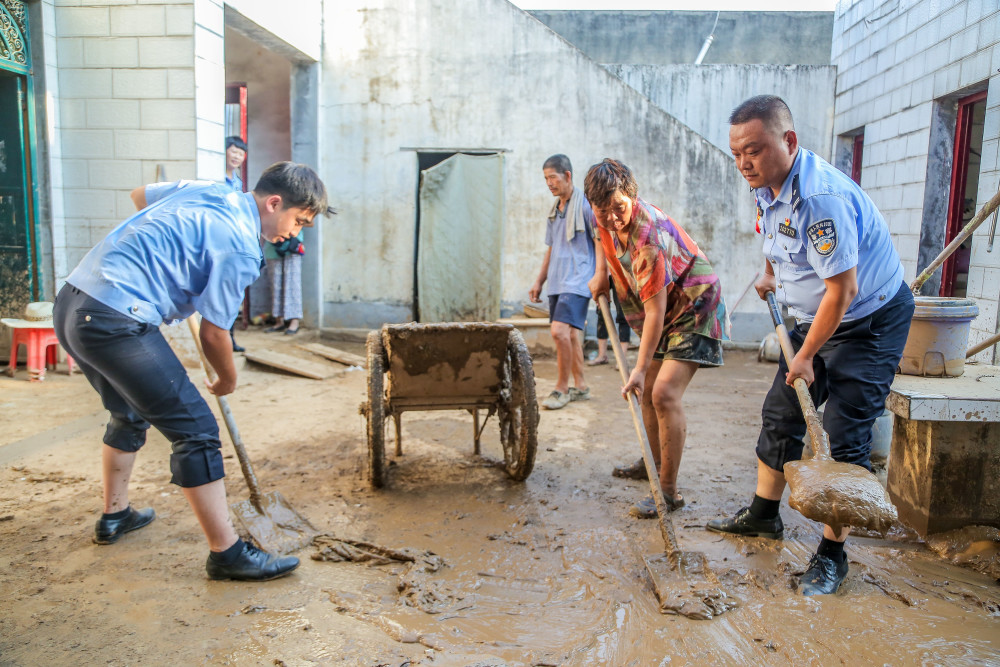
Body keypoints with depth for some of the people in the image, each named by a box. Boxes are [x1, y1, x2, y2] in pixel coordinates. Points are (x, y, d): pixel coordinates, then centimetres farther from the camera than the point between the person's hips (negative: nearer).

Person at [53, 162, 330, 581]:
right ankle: (226, 553, 3)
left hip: (70, 304, 10)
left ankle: (114, 516, 44)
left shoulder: (204, 190, 13)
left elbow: (140, 195, 31)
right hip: (116, 322, -10)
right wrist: (227, 381, 13)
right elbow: (213, 333, -6)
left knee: (130, 414, 28)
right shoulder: (241, 248, -12)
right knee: (195, 431, -4)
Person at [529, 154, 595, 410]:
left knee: (560, 330, -19)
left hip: (577, 280, -8)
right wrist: (539, 281, 21)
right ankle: (580, 386, 21)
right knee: (570, 333, 11)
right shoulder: (554, 210, 18)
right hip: (557, 282, 8)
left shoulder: (585, 204, -6)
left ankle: (562, 388, -6)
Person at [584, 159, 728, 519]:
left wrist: (640, 368, -27)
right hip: (662, 309, 9)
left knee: (665, 393, -20)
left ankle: (669, 491, -10)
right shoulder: (609, 217, -10)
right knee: (647, 392, 14)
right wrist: (601, 273, 7)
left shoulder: (648, 239, -35)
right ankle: (656, 462, 35)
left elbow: (655, 311, -32)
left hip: (693, 309, -9)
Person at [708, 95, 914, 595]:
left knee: (843, 436, -7)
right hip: (815, 318, 9)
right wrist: (770, 274, 24)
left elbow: (843, 289, -29)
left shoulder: (820, 197, -31)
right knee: (780, 416, 11)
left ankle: (832, 552, 7)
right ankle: (763, 515, 28)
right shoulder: (767, 186, -2)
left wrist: (805, 356, -21)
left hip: (870, 322, -9)